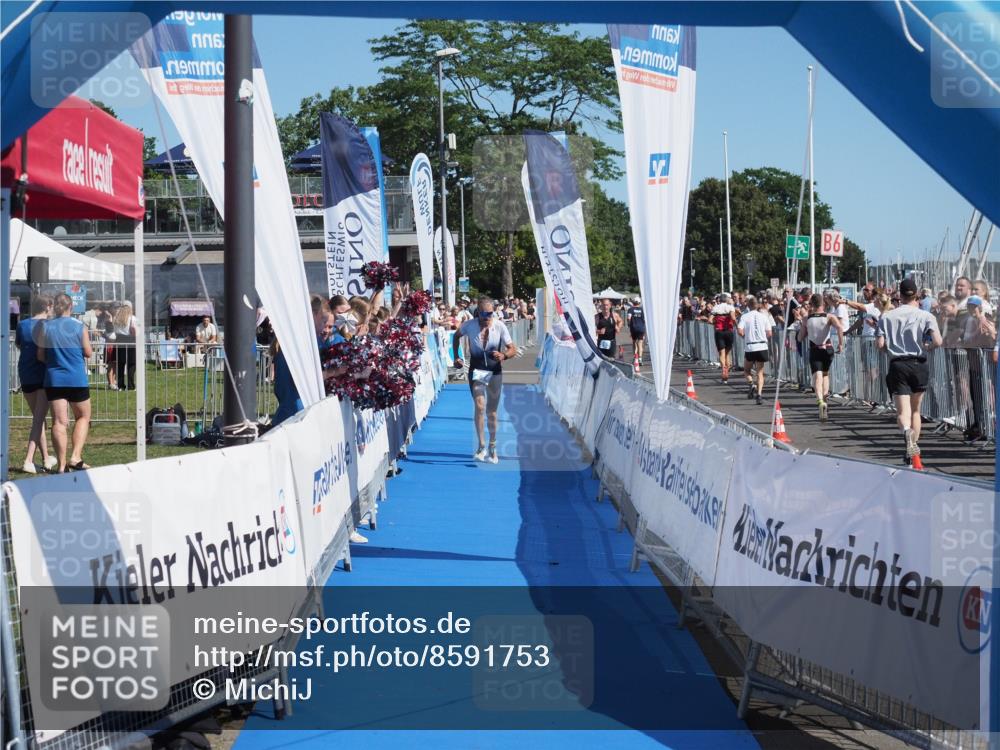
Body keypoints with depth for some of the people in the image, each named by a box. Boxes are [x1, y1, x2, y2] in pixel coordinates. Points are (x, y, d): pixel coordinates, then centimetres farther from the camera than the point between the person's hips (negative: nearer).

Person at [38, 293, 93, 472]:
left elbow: (40, 356, 2)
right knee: (83, 417, 14)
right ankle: (76, 457, 1)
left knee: (59, 422, 3)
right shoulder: (80, 327, -6)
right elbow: (89, 353, -1)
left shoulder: (46, 327, -1)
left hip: (53, 379, 2)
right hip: (77, 379, -2)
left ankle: (61, 464, 1)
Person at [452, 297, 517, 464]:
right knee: (479, 407, -18)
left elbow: (513, 350, -9)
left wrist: (503, 355, -30)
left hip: (494, 372, 1)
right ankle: (481, 446, -11)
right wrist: (456, 356, 6)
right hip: (476, 371, -1)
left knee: (492, 412, 7)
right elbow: (456, 336, 12)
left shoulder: (500, 327, -12)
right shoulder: (469, 326, -10)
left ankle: (492, 448, 22)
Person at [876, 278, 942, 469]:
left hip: (897, 365, -1)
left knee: (903, 411, -7)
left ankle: (907, 431, -41)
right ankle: (913, 453, 19)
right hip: (919, 365, 1)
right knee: (916, 410, 17)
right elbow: (937, 342, -12)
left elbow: (880, 344, -3)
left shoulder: (887, 317, 2)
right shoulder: (925, 316, -2)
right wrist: (926, 344, 10)